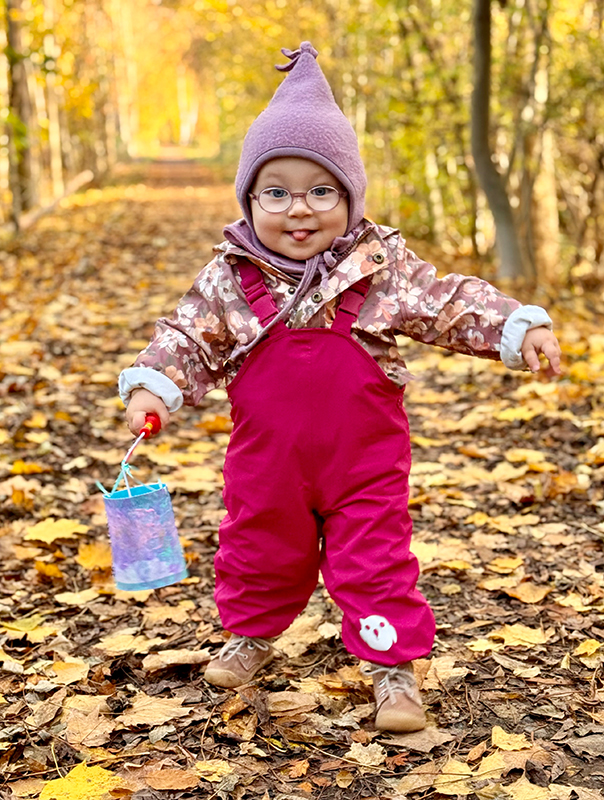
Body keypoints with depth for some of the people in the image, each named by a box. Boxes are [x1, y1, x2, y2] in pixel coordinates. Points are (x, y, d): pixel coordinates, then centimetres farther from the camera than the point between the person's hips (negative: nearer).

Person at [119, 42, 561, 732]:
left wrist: (521, 327, -16)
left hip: (364, 461, -2)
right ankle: (252, 635, 45)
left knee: (375, 560, 3)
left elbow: (454, 305, -5)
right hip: (267, 461, 2)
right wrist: (152, 387, -17)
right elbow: (189, 337, -1)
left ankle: (392, 669, 19)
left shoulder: (384, 268, -9)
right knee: (259, 552, 19)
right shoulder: (229, 279, -7)